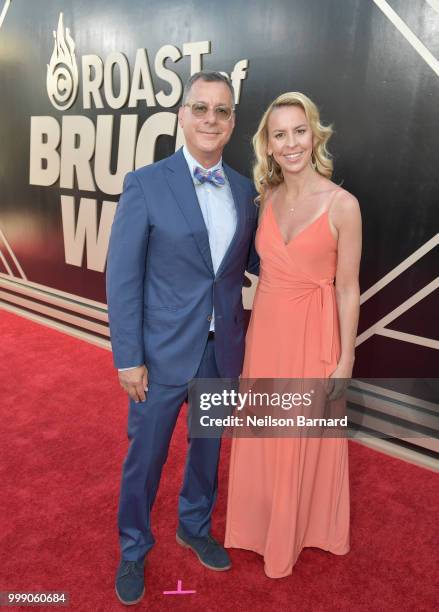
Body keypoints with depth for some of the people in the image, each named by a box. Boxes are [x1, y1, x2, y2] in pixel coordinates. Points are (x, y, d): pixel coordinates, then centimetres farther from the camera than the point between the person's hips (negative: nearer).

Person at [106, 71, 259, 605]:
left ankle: (195, 526, 49)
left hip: (223, 350, 4)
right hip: (164, 351, -4)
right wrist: (127, 358, -13)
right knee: (145, 456, 13)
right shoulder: (146, 184, -10)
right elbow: (122, 276, -11)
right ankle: (133, 549, 40)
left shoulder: (245, 190, 3)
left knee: (208, 446, 22)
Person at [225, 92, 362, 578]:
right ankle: (262, 522, 45)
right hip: (265, 329, 5)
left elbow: (347, 289, -10)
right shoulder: (268, 197, 2)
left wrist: (345, 360, -7)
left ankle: (296, 530, 41)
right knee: (262, 435, 19)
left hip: (312, 335, -4)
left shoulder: (342, 205, -13)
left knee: (304, 440, 13)